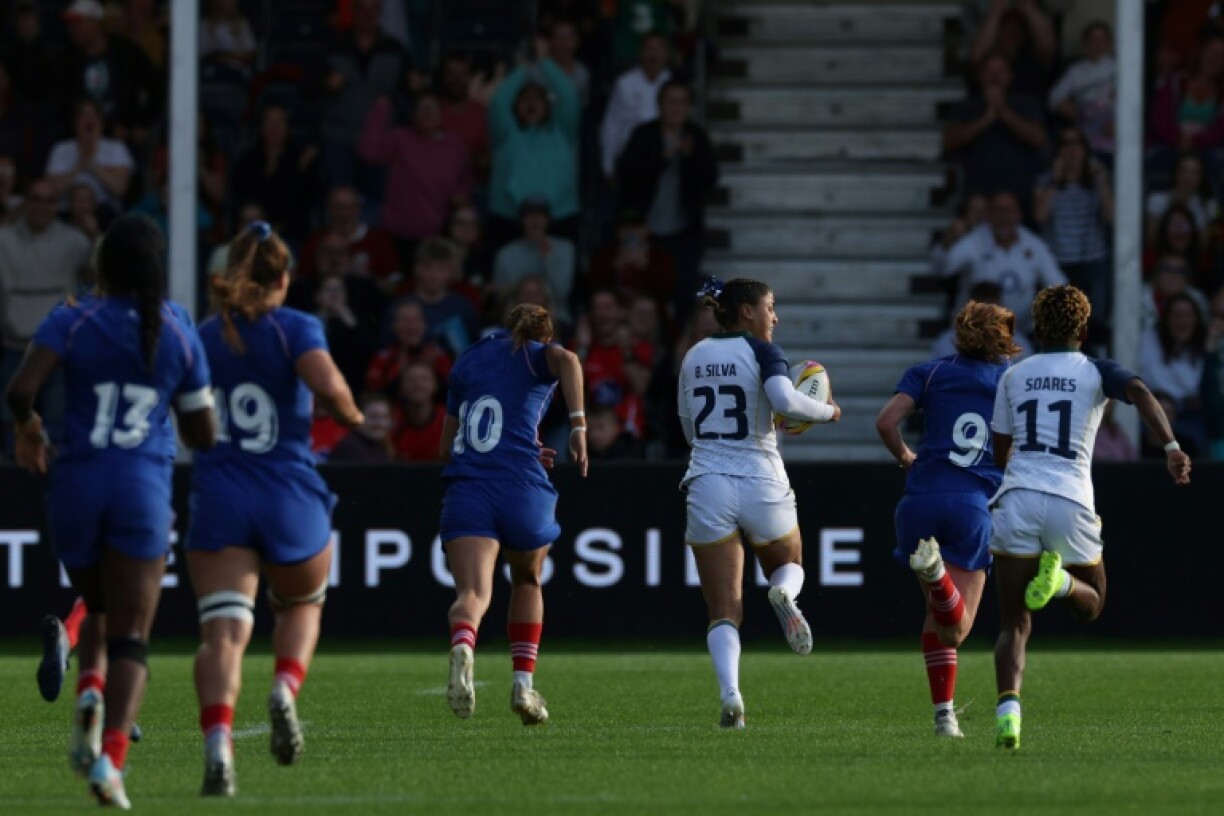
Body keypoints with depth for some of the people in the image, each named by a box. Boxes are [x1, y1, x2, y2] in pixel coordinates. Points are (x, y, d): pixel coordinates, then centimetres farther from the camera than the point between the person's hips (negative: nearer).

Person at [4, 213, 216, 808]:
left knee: (96, 610, 24)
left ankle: (89, 697, -6)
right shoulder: (179, 332, 4)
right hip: (145, 489, -1)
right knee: (131, 636, -2)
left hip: (77, 483, 1)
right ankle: (111, 755, -24)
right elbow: (203, 434, 8)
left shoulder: (73, 321, -1)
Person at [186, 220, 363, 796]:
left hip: (217, 498, 1)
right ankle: (285, 689, -4)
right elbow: (328, 386, -21)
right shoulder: (296, 328, -4)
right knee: (302, 605, 25)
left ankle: (218, 744, -30)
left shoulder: (202, 337, 8)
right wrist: (352, 417, -1)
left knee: (223, 631, -8)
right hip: (290, 497, -1)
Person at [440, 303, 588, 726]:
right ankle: (523, 683, 18)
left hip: (467, 488, 1)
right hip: (523, 488, -1)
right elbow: (567, 359, -16)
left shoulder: (467, 363, 24)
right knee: (527, 582, 26)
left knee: (473, 593, -15)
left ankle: (462, 649, -49)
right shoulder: (537, 357, 12)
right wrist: (578, 425, -18)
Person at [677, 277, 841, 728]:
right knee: (788, 564, 26)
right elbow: (785, 400, -21)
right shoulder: (761, 352, -4)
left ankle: (730, 693, -21)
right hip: (761, 484, -3)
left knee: (723, 611, 3)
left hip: (707, 487, 3)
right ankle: (784, 595, -11)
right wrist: (828, 411, -4)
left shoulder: (694, 357, 12)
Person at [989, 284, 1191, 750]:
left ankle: (1008, 706, -24)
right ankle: (1059, 578, -15)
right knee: (1090, 604, 21)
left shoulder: (1014, 376, 15)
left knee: (1014, 624, 3)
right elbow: (1140, 393, -13)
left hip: (1017, 499, 1)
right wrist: (1172, 448, -23)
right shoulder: (1096, 372, 8)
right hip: (1070, 502, -1)